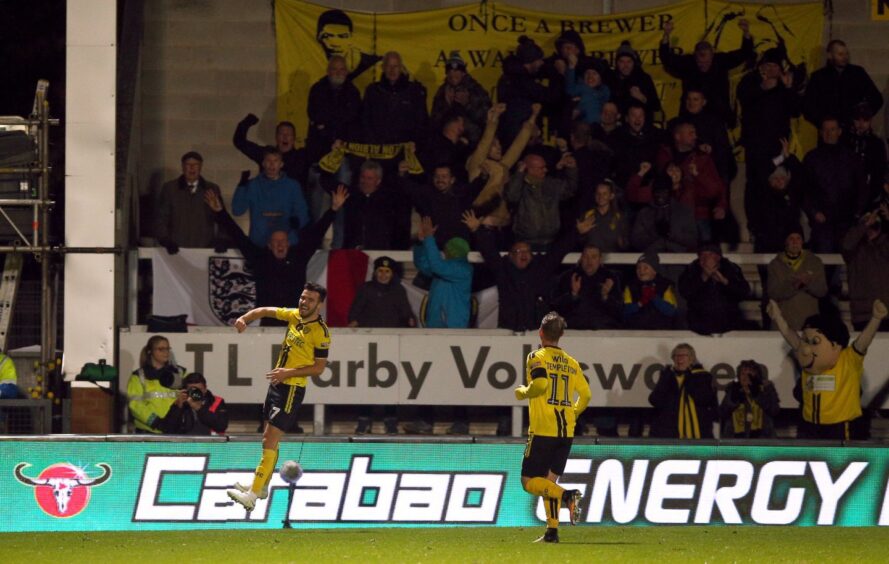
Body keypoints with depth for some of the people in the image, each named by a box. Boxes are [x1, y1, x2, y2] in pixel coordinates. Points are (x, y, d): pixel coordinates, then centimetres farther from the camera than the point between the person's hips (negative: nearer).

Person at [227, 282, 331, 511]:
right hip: (277, 384, 8)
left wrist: (288, 372, -19)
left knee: (270, 441, -12)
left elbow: (319, 367, -13)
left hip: (292, 389, -8)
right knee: (268, 438, 19)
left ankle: (252, 496, -14)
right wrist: (245, 318, -1)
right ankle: (262, 486, 34)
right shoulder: (294, 316, 5)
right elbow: (265, 311, 17)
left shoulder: (321, 333, -15)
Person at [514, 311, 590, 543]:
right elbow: (586, 394, 10)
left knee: (529, 481, -3)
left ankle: (567, 495, -27)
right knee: (549, 480, 12)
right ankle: (552, 531, 3)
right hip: (566, 431, 6)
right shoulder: (571, 363, 12)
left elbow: (540, 384, -21)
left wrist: (523, 392, -2)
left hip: (543, 430, -6)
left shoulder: (536, 357, -4)